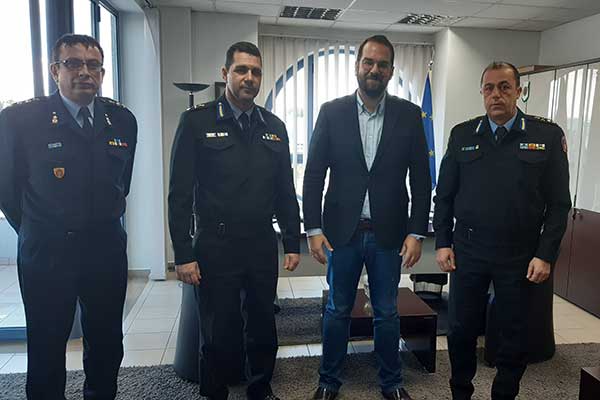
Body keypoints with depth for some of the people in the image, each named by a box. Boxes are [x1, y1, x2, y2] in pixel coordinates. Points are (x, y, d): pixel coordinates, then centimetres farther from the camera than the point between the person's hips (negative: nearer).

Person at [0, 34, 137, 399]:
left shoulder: (122, 120, 2)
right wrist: (34, 232, 7)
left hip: (107, 248, 3)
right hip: (46, 252, -3)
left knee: (107, 344, 16)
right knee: (47, 346, 12)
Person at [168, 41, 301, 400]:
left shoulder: (275, 127, 8)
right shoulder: (197, 121, -4)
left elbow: (285, 191, 10)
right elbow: (180, 193, -7)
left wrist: (293, 243, 8)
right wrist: (183, 254, -10)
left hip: (262, 246, 4)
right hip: (215, 248, -3)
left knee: (264, 327, 17)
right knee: (218, 333, 10)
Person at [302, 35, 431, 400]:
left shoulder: (409, 115, 1)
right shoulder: (332, 112, -1)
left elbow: (421, 178, 1)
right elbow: (314, 174, -1)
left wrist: (417, 233, -5)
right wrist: (314, 228, -7)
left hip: (388, 233, 1)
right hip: (342, 231, 0)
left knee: (387, 313, 14)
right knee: (337, 311, 14)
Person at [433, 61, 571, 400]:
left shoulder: (548, 135, -2)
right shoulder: (462, 134, 3)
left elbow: (558, 203, -2)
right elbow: (444, 194, 5)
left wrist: (546, 255, -7)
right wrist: (443, 243, 0)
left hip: (520, 256, -1)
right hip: (467, 251, 1)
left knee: (515, 335, 12)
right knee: (462, 329, 12)